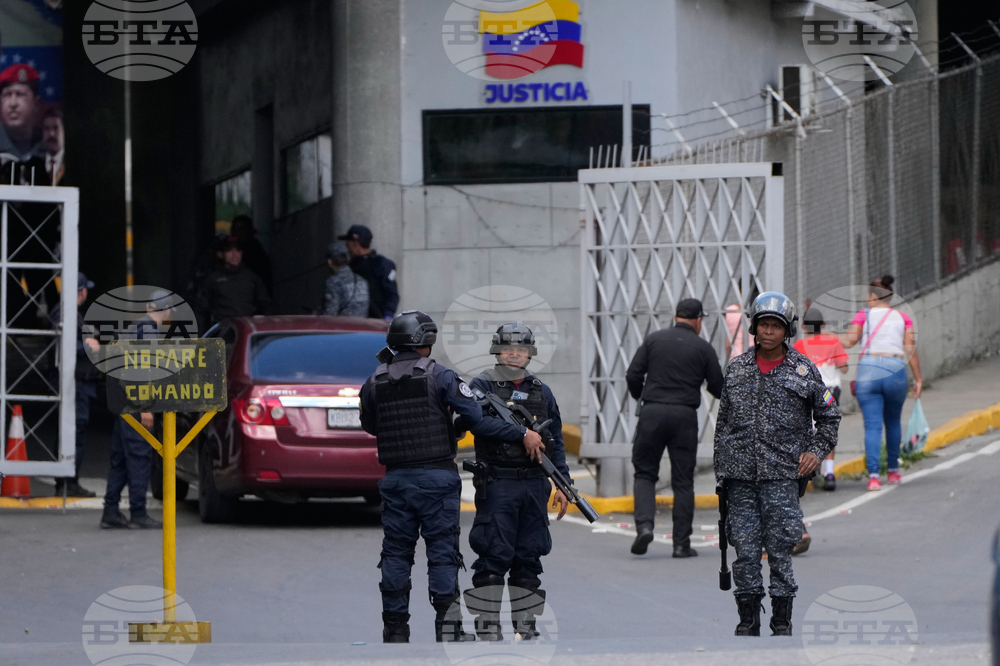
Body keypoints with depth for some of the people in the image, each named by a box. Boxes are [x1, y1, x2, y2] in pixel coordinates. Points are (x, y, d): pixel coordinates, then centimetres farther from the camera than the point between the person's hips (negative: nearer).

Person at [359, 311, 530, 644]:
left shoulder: (374, 383, 4)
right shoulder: (440, 377, -8)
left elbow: (369, 426, 19)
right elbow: (477, 421, -12)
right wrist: (522, 433, -5)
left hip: (395, 479, 3)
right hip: (437, 477, -3)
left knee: (396, 553, 10)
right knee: (442, 552, 0)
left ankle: (395, 629, 12)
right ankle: (447, 626, -6)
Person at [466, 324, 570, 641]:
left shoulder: (541, 392, 15)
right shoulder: (482, 386, 1)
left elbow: (555, 442, 17)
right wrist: (522, 433, -24)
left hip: (534, 486, 5)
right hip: (497, 485, -5)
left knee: (528, 558, 7)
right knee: (494, 556, -8)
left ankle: (525, 624, 12)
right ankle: (487, 624, -4)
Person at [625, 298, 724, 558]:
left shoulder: (654, 339, 5)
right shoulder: (703, 348, 3)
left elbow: (633, 375, 2)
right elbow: (718, 388, 6)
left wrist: (639, 396, 22)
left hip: (652, 412, 0)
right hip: (685, 415, 0)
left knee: (645, 472, 10)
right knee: (683, 480, 5)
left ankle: (644, 524, -12)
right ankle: (681, 543, 4)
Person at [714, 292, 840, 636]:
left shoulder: (804, 369, 3)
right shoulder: (736, 368, 10)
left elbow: (829, 416, 13)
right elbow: (723, 423, 15)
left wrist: (817, 451, -1)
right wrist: (721, 472, 11)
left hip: (782, 475, -2)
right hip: (741, 477, 2)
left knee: (780, 551, -3)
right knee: (745, 551, 2)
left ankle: (782, 624, 4)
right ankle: (747, 621, 11)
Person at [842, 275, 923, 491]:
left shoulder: (863, 316, 5)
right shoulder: (903, 319, 9)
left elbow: (849, 342, -5)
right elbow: (911, 349, 2)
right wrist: (918, 378, 4)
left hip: (867, 371, -2)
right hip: (896, 372, 2)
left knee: (873, 425, -3)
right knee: (893, 422, 22)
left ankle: (873, 475, -16)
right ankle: (893, 470, 30)